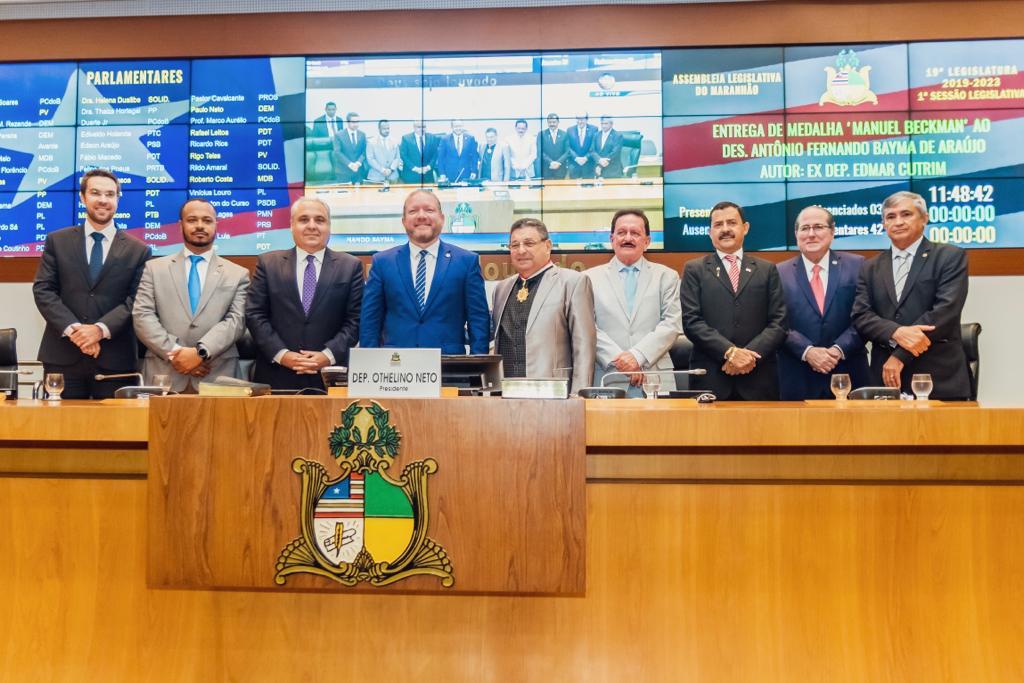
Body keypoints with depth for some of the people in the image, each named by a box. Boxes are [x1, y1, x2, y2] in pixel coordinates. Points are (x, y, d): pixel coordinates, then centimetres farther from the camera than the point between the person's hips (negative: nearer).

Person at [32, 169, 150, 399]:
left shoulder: (138, 250, 6)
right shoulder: (57, 241, 10)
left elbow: (136, 300, -1)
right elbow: (43, 290, 4)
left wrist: (101, 329, -14)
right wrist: (73, 328, -11)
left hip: (115, 359, -1)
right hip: (63, 356, 1)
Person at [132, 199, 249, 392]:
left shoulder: (238, 274, 8)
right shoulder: (154, 268, 11)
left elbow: (236, 321, -3)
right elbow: (142, 316, 2)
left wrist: (201, 352, -16)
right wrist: (174, 352, -11)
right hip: (163, 376, 1)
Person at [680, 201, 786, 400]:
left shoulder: (767, 270, 12)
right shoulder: (694, 270, 7)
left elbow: (779, 322, 4)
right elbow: (691, 322, -3)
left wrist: (749, 355, -11)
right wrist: (729, 352, -14)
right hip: (710, 379, -1)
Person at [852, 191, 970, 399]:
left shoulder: (951, 257, 3)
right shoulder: (871, 268, 13)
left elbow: (946, 309, -9)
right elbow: (860, 316, 2)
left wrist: (900, 355, -14)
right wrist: (897, 333, -18)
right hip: (887, 378, 3)